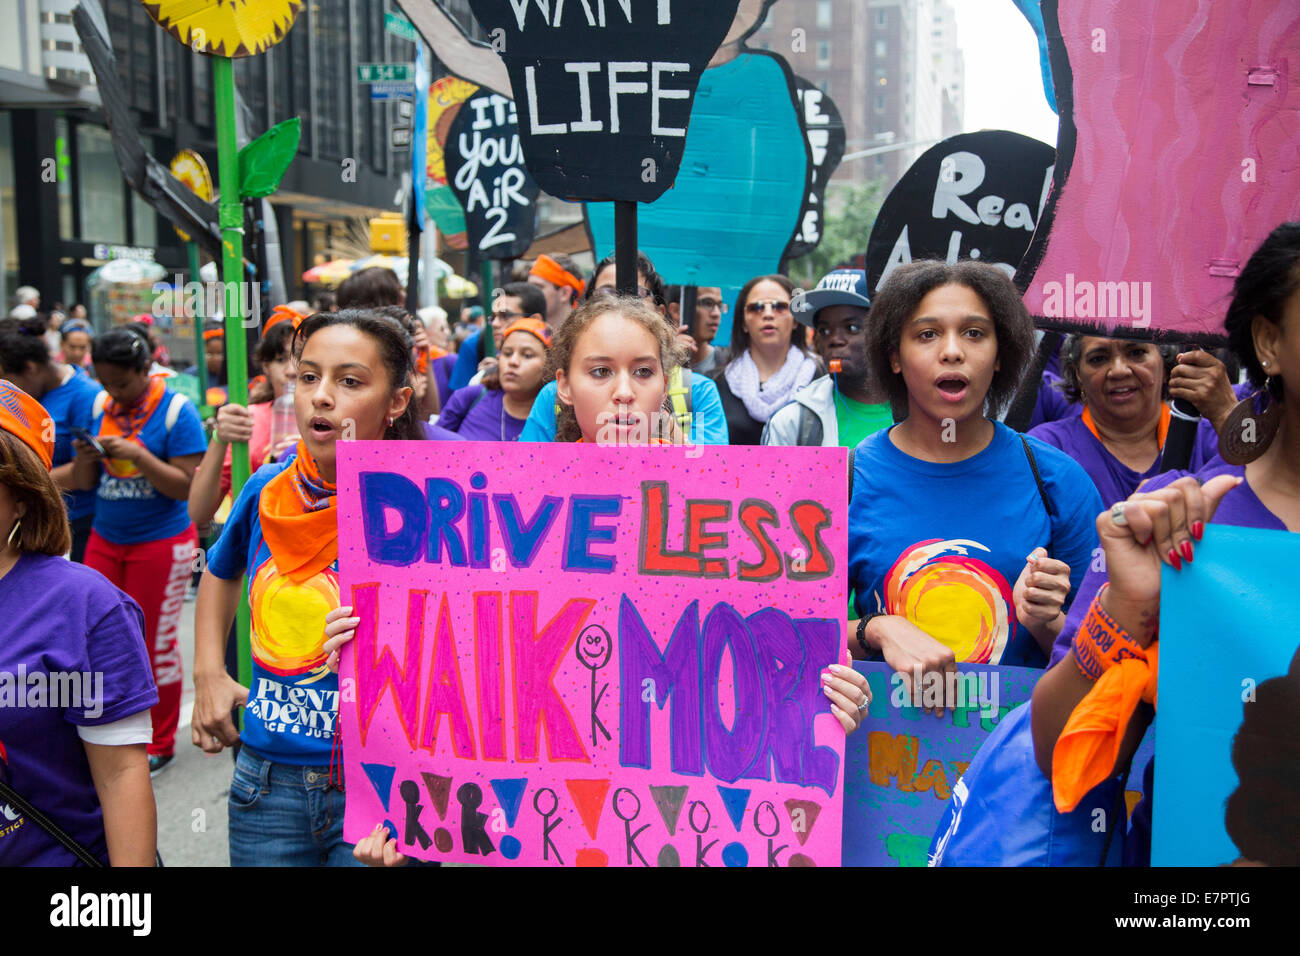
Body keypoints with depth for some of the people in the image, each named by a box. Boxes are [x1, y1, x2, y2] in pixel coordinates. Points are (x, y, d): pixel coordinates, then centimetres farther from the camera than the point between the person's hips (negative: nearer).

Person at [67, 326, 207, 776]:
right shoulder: (99, 406, 5)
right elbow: (84, 483, 7)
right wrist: (85, 459, -15)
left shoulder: (176, 410, -11)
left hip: (161, 542, -5)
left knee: (156, 644, 4)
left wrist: (137, 455, -25)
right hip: (105, 539, 5)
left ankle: (159, 745, 19)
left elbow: (187, 486, -16)